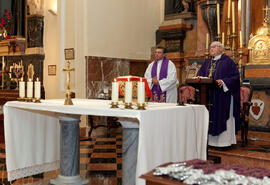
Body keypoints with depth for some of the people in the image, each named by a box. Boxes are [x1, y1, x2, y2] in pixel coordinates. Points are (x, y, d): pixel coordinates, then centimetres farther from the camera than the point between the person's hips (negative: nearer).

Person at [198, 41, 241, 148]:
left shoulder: (227, 61, -2)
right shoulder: (207, 63, 17)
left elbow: (235, 76, -9)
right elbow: (200, 75, 16)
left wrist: (223, 82, -21)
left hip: (223, 94, -6)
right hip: (209, 94, 6)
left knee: (223, 117, -3)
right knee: (210, 117, 7)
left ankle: (224, 142, 3)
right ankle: (211, 140, 14)